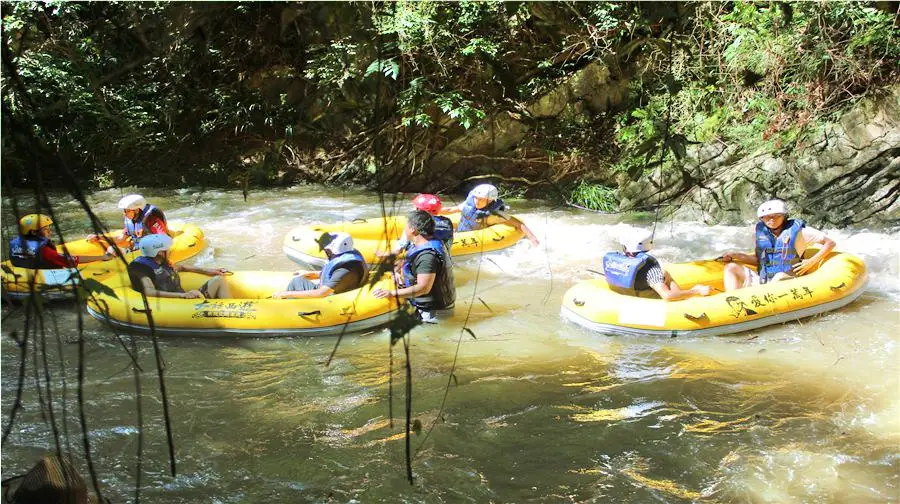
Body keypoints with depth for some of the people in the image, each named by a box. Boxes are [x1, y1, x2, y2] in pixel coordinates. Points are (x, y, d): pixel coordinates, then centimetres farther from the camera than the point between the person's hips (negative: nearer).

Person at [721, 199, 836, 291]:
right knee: (731, 268, -10)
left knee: (780, 276, -37)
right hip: (761, 281, 5)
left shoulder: (796, 230, -2)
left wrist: (811, 262, -10)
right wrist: (735, 256, 5)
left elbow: (830, 243, 0)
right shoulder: (759, 230, 9)